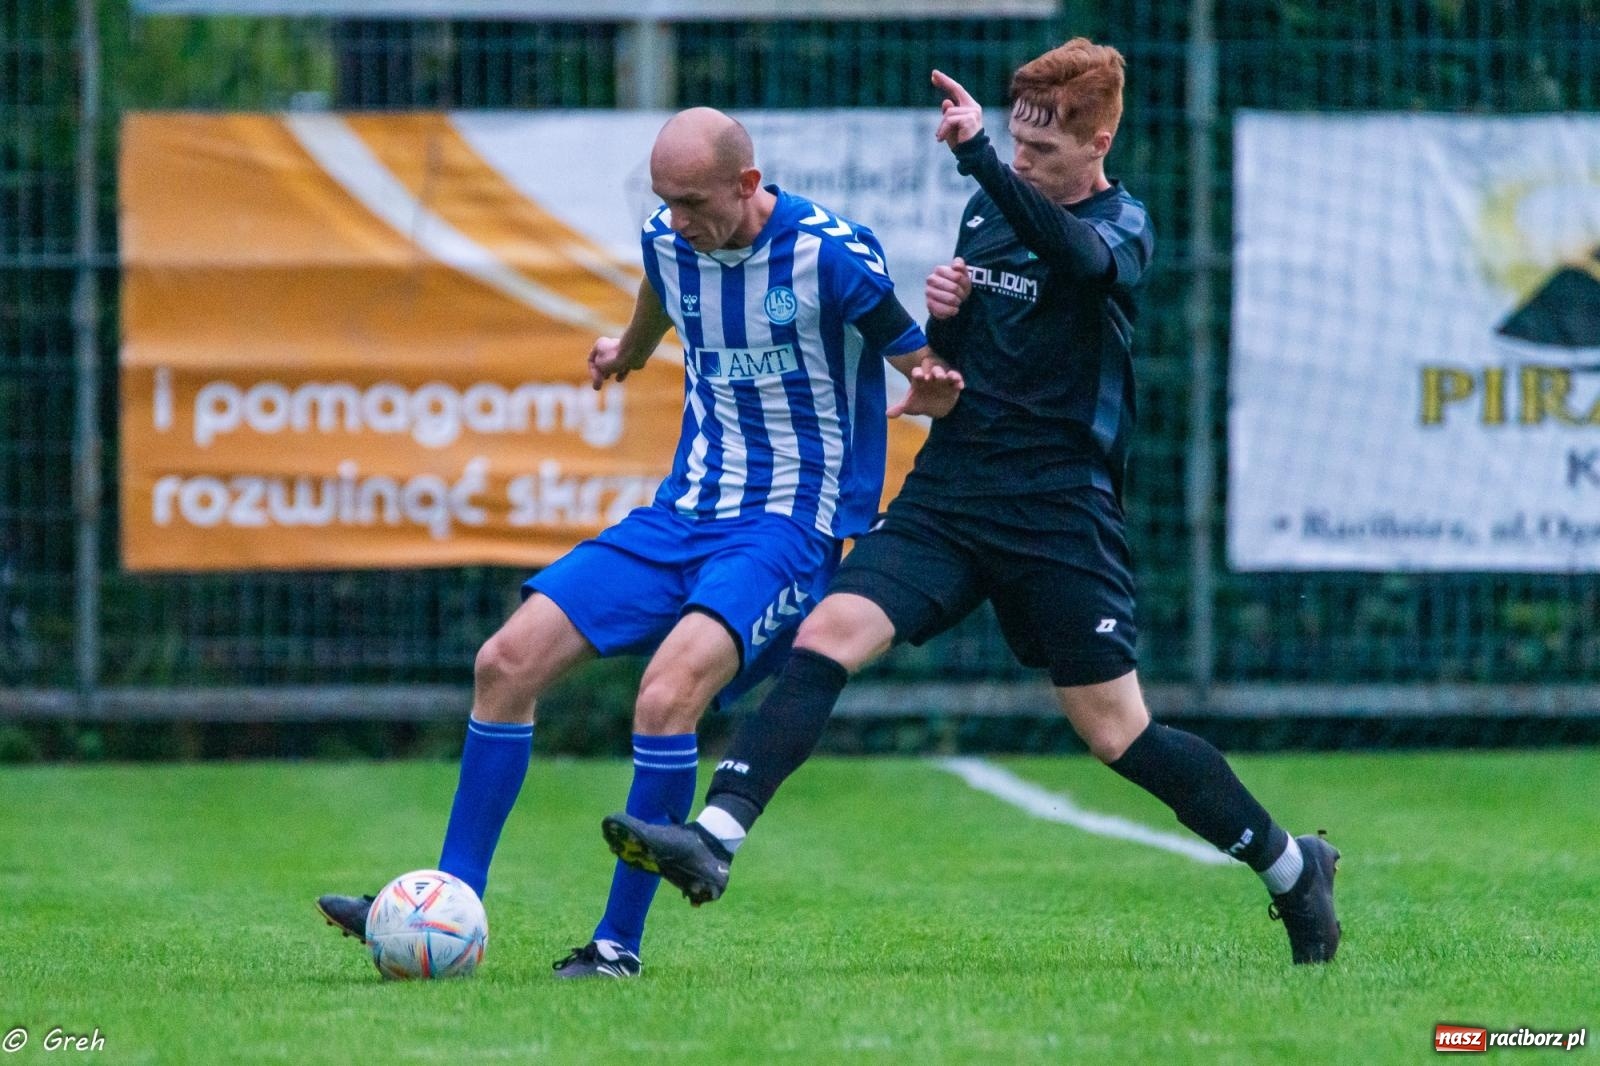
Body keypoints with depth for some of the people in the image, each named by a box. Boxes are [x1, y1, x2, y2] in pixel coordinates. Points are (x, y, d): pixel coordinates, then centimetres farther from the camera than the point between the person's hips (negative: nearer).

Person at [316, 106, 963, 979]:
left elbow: (924, 371, -3)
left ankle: (620, 941, -18)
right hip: (681, 514, 7)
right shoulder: (669, 239, 3)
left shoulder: (832, 255, -16)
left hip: (789, 526, -7)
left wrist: (931, 391, -22)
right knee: (507, 661, -6)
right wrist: (628, 350, 47)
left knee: (667, 693, -30)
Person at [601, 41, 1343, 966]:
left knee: (1116, 729, -2)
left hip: (1060, 513, -5)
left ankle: (1292, 866, 17)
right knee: (828, 636, -17)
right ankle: (715, 837, -27)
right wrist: (941, 318, -2)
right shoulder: (988, 210, 12)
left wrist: (977, 154, -44)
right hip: (950, 493, 5)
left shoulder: (1123, 224, -6)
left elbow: (1074, 253, -33)